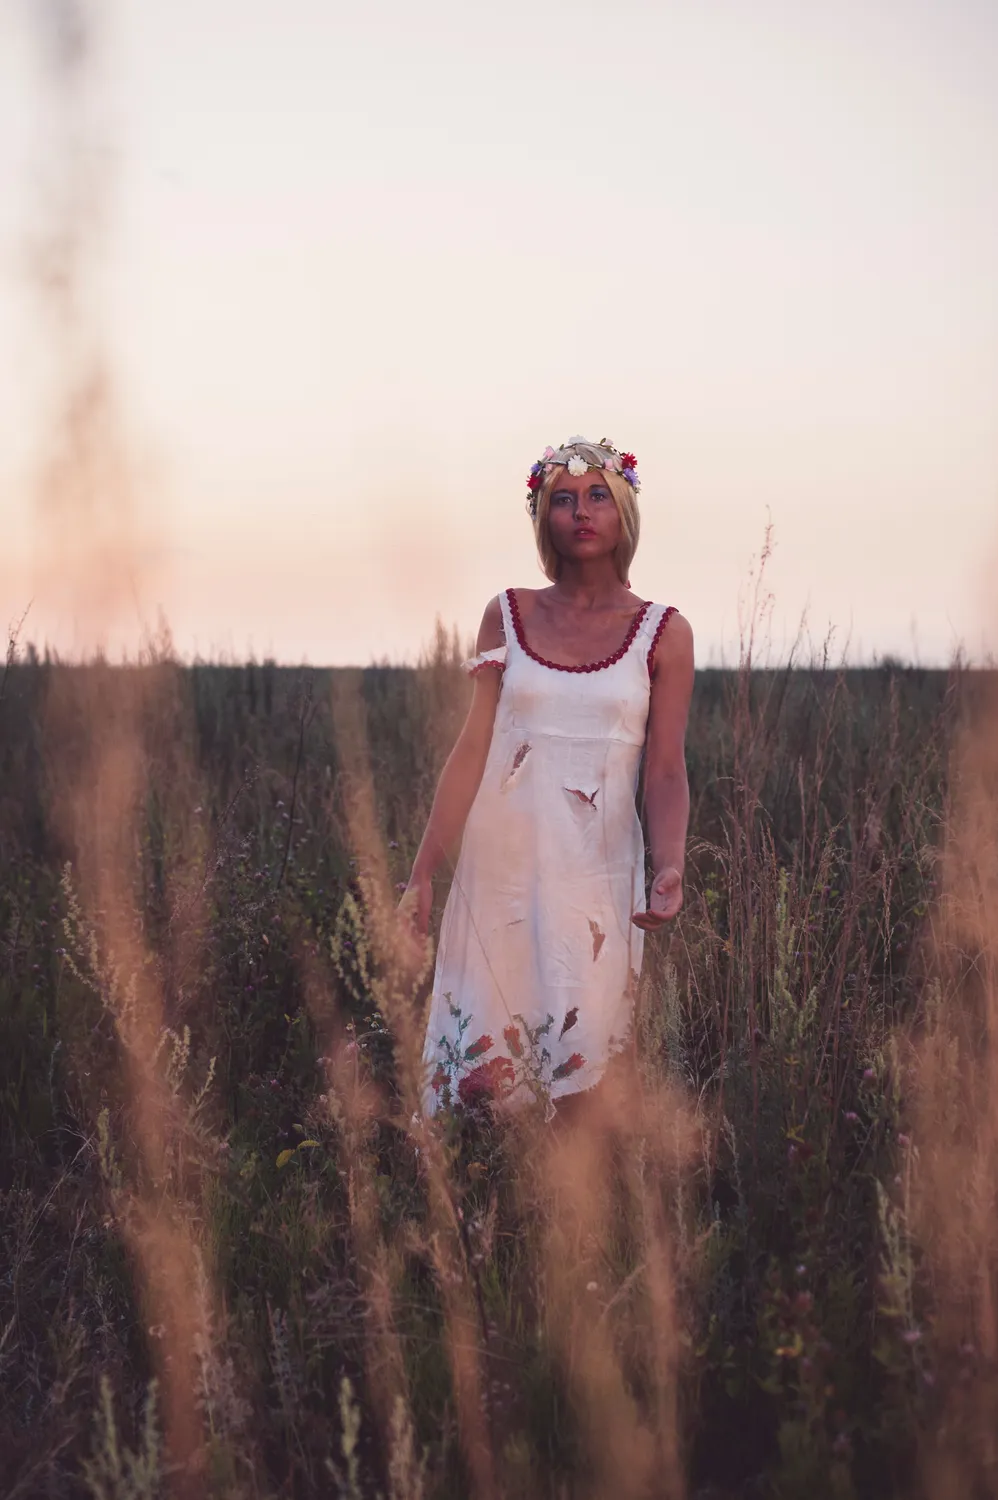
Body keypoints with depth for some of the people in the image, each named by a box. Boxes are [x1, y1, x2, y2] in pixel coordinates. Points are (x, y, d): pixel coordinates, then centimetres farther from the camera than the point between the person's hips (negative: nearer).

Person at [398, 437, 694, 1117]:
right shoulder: (509, 615, 5)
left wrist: (670, 867, -19)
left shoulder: (663, 633, 2)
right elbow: (473, 749, 4)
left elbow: (666, 771, -1)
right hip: (500, 859, 1)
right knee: (481, 1064, 2)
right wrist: (423, 870, 0)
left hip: (598, 869, -1)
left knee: (580, 1061, 1)